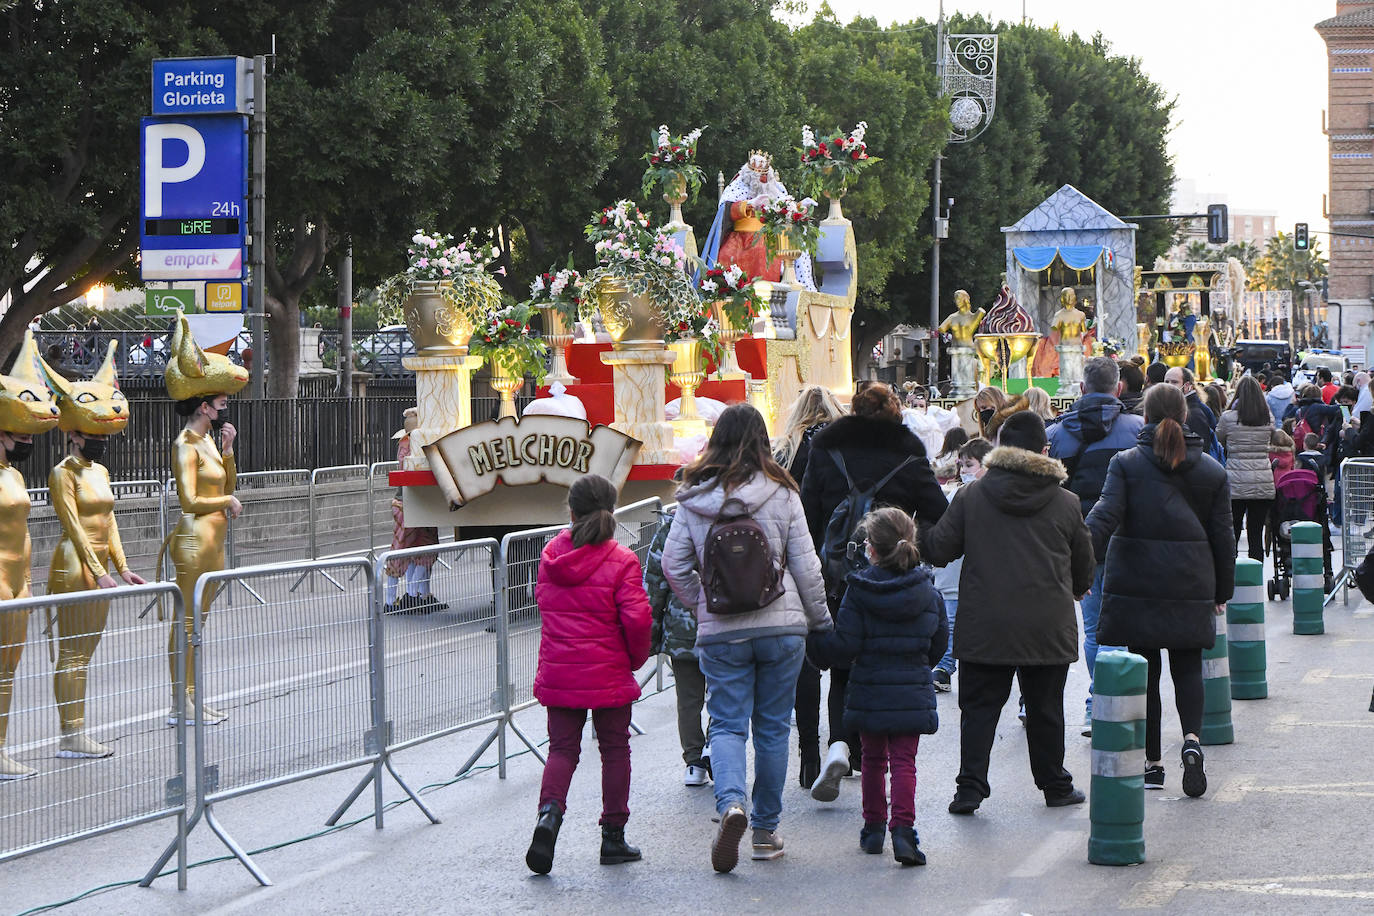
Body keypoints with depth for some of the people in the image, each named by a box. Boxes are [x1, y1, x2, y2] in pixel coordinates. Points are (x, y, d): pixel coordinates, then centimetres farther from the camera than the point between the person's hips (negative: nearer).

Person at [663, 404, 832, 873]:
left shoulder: (694, 499, -1)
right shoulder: (782, 495, -4)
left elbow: (673, 564, 1)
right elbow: (806, 565, 0)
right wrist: (819, 619, 12)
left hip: (720, 630, 0)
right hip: (782, 625, 0)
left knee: (726, 724, 4)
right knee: (772, 727, 10)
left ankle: (731, 802, -23)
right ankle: (766, 830, 16)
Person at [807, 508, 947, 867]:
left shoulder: (859, 591, -10)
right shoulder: (928, 591, 0)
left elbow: (844, 646, -13)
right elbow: (939, 642, 9)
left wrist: (812, 640, 3)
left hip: (869, 693, -1)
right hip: (913, 694, 1)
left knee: (873, 759, 15)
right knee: (904, 761, 0)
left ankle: (874, 828, 22)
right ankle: (903, 828, -17)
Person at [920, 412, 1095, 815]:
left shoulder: (971, 497, -3)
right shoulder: (1066, 502, 0)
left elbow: (938, 549, -1)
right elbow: (1083, 563, 11)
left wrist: (920, 529, 20)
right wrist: (1075, 589, 33)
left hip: (985, 626, -1)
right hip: (1048, 627, 1)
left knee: (979, 707, 5)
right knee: (1045, 709, 12)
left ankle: (970, 786, -3)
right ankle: (1055, 785, 21)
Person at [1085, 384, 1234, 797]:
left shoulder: (1126, 464, -3)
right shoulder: (1212, 471, 5)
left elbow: (1105, 515, -16)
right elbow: (1222, 535, 8)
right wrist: (1222, 590, 17)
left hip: (1135, 583, -1)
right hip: (1191, 585, 2)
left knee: (1143, 669, 7)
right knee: (1187, 666, 12)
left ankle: (1151, 762, 9)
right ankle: (1192, 738, -13)